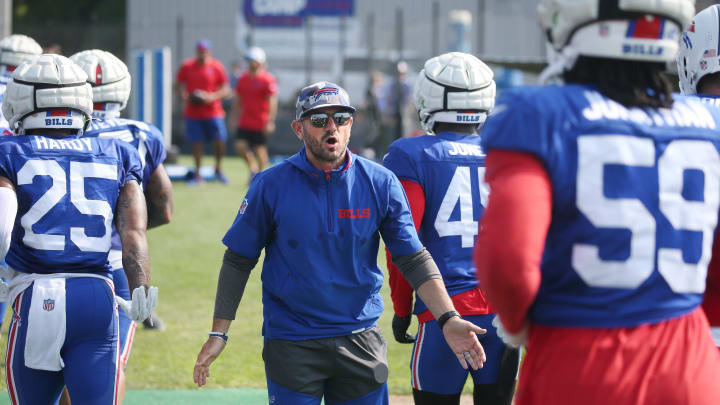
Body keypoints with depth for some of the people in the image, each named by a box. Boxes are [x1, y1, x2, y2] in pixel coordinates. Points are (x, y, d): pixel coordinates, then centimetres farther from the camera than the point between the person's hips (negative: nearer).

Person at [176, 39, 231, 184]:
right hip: (193, 112, 1)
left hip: (213, 112, -1)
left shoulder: (217, 67, -2)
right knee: (197, 142, 0)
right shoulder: (187, 66, 4)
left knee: (219, 142, -4)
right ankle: (197, 174, 8)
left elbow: (226, 90, -2)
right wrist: (184, 95, -7)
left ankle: (218, 169, 20)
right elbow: (180, 84, 14)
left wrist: (212, 97, -18)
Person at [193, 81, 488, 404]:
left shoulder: (379, 183, -1)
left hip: (360, 340, 2)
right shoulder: (270, 186, -4)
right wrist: (218, 333, 0)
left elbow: (413, 259, 3)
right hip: (291, 345, -2)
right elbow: (239, 261, 3)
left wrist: (448, 319, -9)